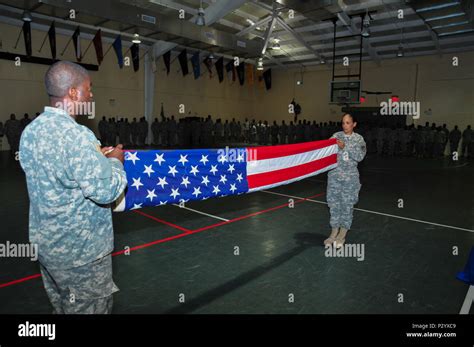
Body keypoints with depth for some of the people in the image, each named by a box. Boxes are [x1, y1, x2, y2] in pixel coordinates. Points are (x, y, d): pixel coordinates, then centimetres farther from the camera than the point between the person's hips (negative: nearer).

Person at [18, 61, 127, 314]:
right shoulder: (76, 135, -25)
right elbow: (106, 191, -25)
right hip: (80, 248, -8)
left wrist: (96, 157, 10)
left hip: (45, 242, 8)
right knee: (88, 308, 11)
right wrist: (115, 161, -7)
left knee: (61, 305, 25)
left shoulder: (30, 131, 3)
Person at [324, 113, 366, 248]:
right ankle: (334, 232, 19)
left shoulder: (359, 139, 1)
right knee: (334, 203, 6)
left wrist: (345, 147, -21)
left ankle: (342, 235, 18)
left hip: (350, 176, -1)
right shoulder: (336, 136, 3)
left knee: (347, 204, 4)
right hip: (334, 175, 1)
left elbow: (360, 156, -11)